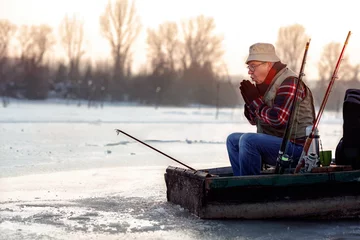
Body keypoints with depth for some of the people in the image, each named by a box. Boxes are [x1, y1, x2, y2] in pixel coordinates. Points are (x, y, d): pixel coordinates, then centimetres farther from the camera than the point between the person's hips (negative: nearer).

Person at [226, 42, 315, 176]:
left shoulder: (289, 83, -16)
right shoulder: (266, 84, 13)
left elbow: (279, 120, -27)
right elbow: (254, 120, 19)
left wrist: (255, 100, -15)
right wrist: (249, 101, -1)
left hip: (296, 147, -10)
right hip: (275, 142, 10)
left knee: (247, 140, -27)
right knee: (233, 140, 14)